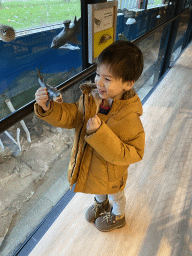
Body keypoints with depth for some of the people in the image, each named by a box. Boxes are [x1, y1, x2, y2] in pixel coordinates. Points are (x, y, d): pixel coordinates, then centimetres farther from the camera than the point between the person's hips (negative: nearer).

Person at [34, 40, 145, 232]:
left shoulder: (129, 117, -36)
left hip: (111, 174, -5)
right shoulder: (90, 97, -18)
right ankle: (101, 203, 72)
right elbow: (70, 116, -8)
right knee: (97, 189, 37)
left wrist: (100, 132, -44)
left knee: (115, 195, 29)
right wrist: (47, 108, -27)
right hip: (87, 164, 6)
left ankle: (118, 216, 64)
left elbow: (133, 154, -33)